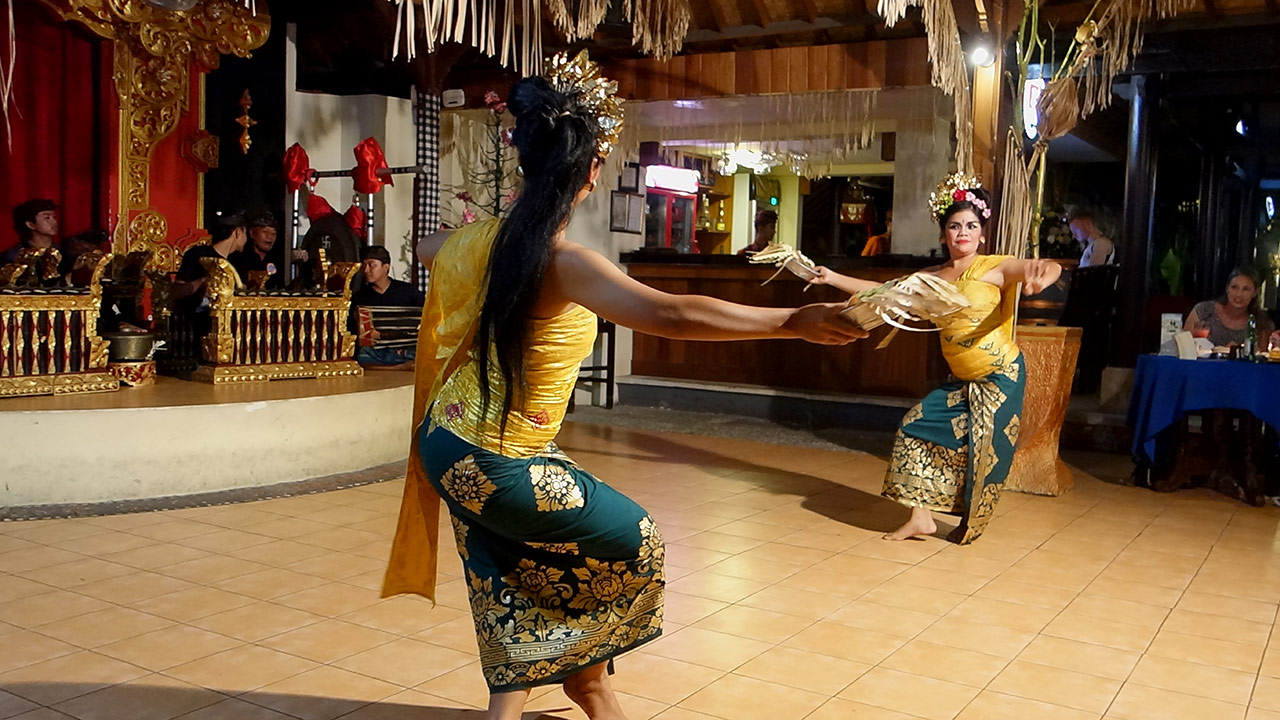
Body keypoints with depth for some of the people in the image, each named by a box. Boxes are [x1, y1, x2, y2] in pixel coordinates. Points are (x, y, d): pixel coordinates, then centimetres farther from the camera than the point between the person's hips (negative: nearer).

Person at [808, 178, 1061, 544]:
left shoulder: (994, 268, -10)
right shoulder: (931, 278, 6)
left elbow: (1051, 267, -21)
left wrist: (1040, 276, -47)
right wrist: (833, 278, 4)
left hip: (1001, 376, -6)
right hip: (963, 381, 6)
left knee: (983, 449, -3)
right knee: (916, 426, 0)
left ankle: (971, 525, 20)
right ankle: (921, 516, 6)